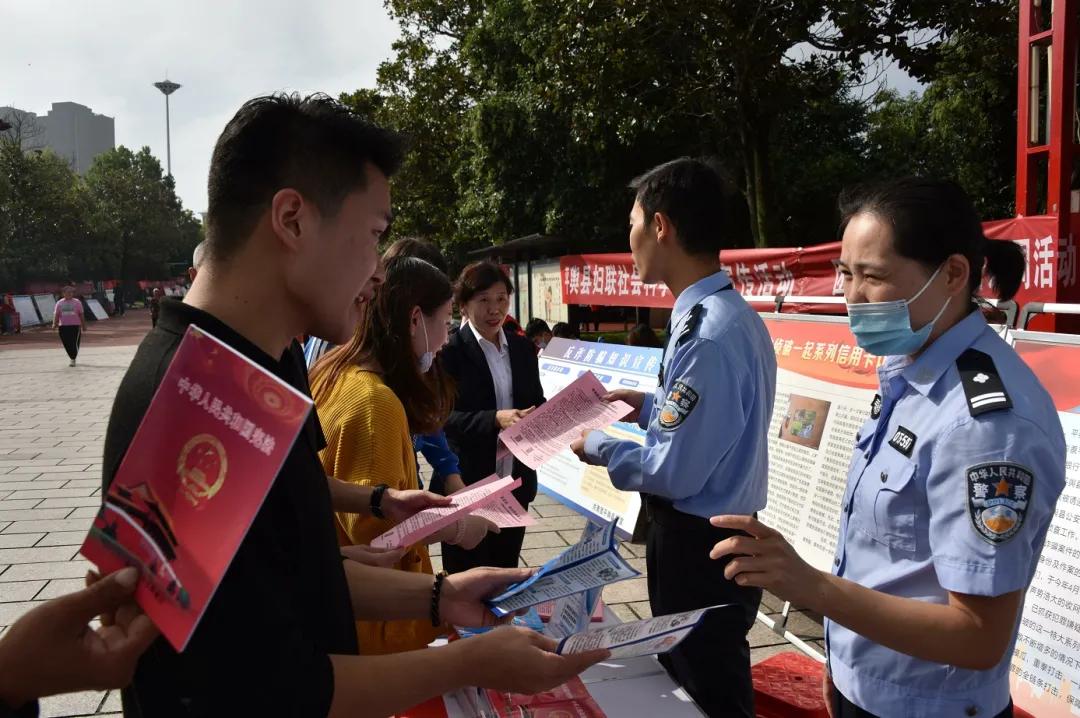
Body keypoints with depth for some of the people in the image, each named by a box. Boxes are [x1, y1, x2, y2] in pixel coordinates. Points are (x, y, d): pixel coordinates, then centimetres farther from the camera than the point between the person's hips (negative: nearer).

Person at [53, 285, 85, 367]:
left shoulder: (77, 302, 6)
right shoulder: (59, 303, 10)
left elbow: (81, 315, 7)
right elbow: (56, 314, 5)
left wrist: (83, 326, 7)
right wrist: (54, 324, -10)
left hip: (75, 326, -2)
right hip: (63, 326, 2)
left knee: (74, 343, -11)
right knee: (67, 344, 5)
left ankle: (73, 359, -2)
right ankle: (72, 358, 23)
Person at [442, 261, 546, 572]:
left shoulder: (523, 348, 10)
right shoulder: (449, 350, -10)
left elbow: (537, 403, 14)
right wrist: (495, 420, -27)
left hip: (516, 482, 5)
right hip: (466, 484, -5)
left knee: (506, 570, 17)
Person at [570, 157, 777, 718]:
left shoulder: (707, 333, -28)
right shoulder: (728, 314, 5)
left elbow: (674, 472, -25)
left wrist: (598, 448, -10)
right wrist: (645, 405, 10)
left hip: (697, 549, -10)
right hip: (718, 538, 10)